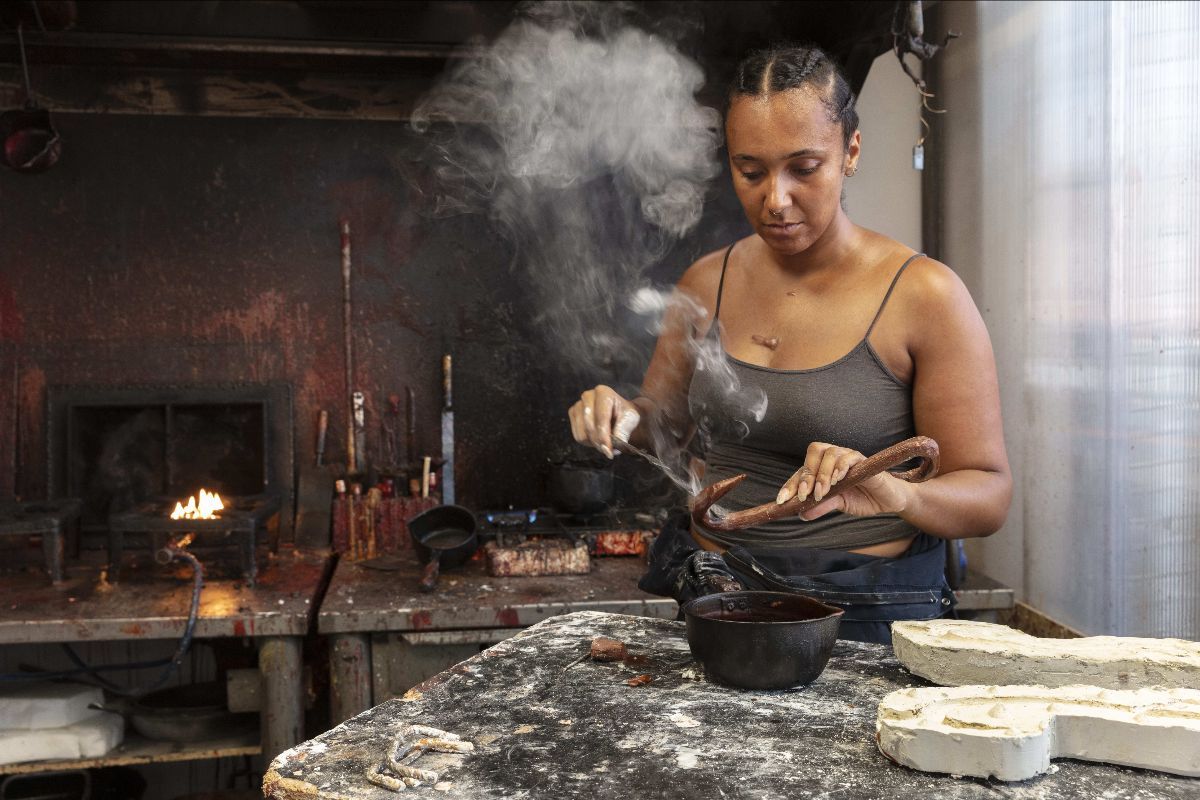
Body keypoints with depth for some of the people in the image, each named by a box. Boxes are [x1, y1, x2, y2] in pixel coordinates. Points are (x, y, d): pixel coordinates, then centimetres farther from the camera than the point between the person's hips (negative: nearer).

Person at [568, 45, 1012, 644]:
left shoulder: (923, 295, -9)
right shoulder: (707, 283, 4)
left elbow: (989, 494, -8)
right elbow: (665, 416, 16)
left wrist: (897, 495, -28)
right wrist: (622, 415, -6)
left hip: (866, 616, -3)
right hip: (712, 596, 4)